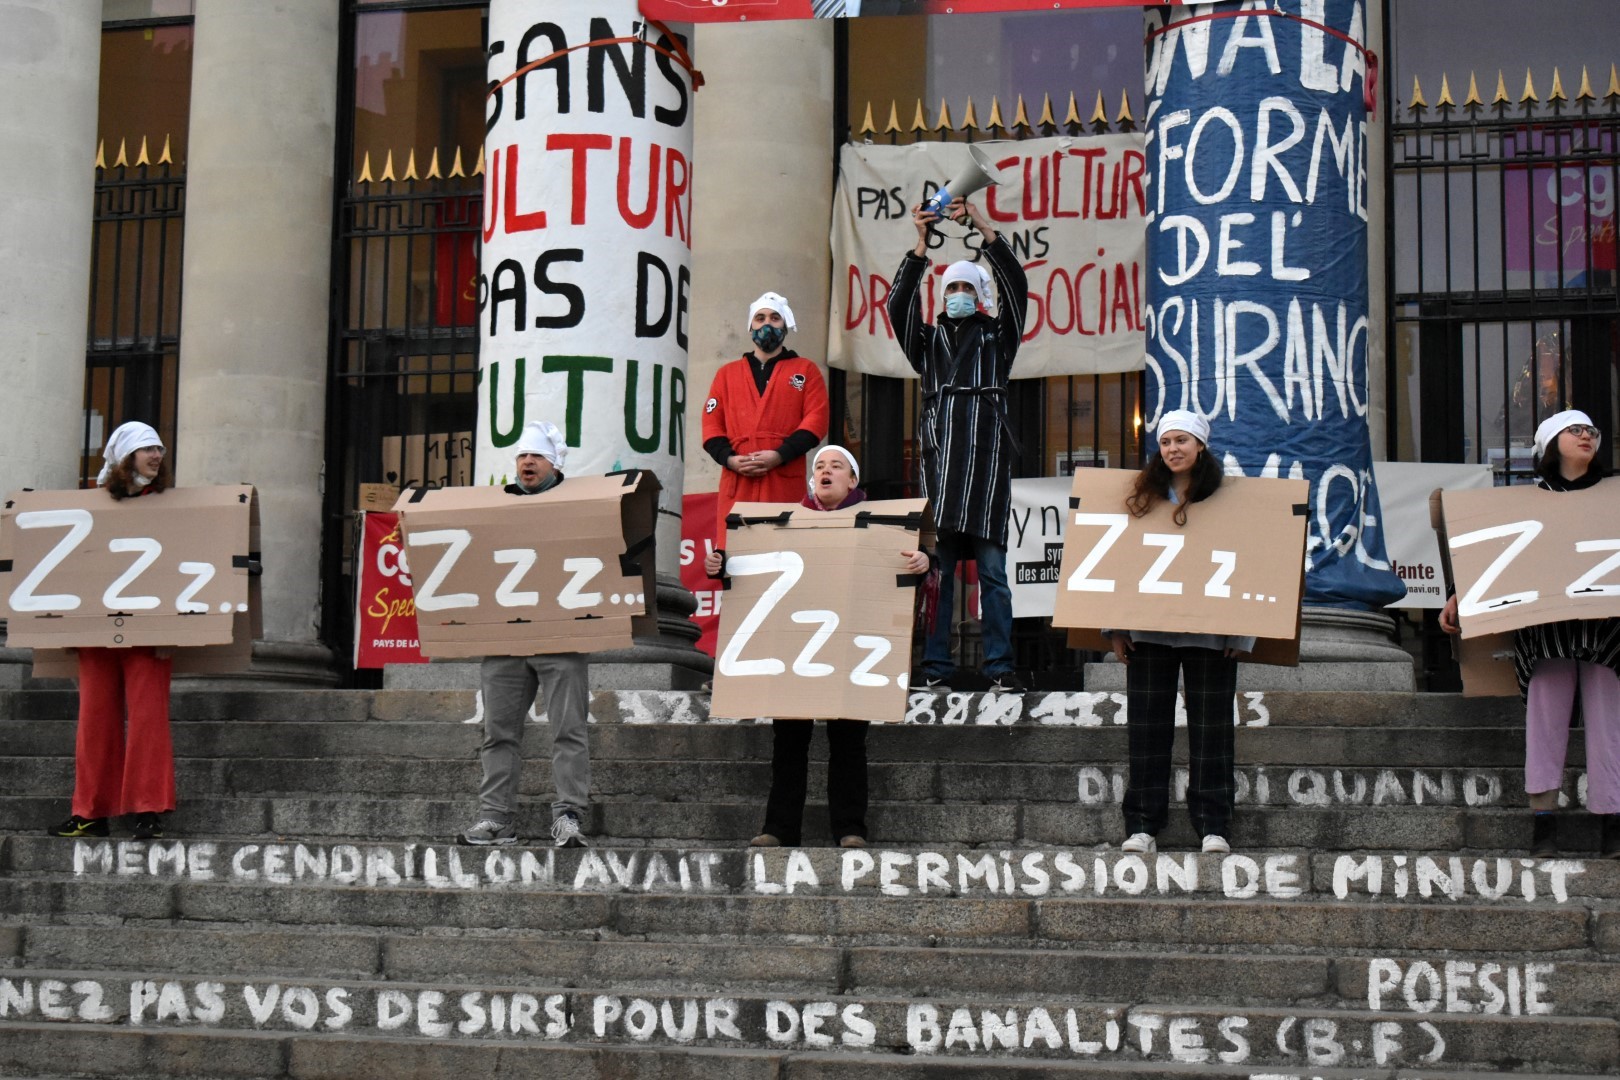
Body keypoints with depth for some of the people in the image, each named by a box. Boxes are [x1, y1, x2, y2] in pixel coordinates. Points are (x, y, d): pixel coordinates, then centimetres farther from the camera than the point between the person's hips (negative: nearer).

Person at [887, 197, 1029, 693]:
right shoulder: (929, 341, 22)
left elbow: (1015, 286, 4)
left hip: (986, 458, -2)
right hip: (939, 457, 2)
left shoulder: (998, 336, 17)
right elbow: (899, 305, 6)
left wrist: (983, 226, -3)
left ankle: (1000, 667, -5)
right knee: (936, 567, -3)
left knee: (992, 567, -5)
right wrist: (920, 245, -3)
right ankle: (936, 667, -2)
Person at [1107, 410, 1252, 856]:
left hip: (1210, 631, -2)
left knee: (1210, 727, 0)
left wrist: (1241, 633, -5)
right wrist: (1116, 625, 5)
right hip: (1149, 627, 2)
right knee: (1147, 725, 2)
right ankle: (1142, 824, 7)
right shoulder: (1144, 496, 10)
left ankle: (1213, 824, 5)